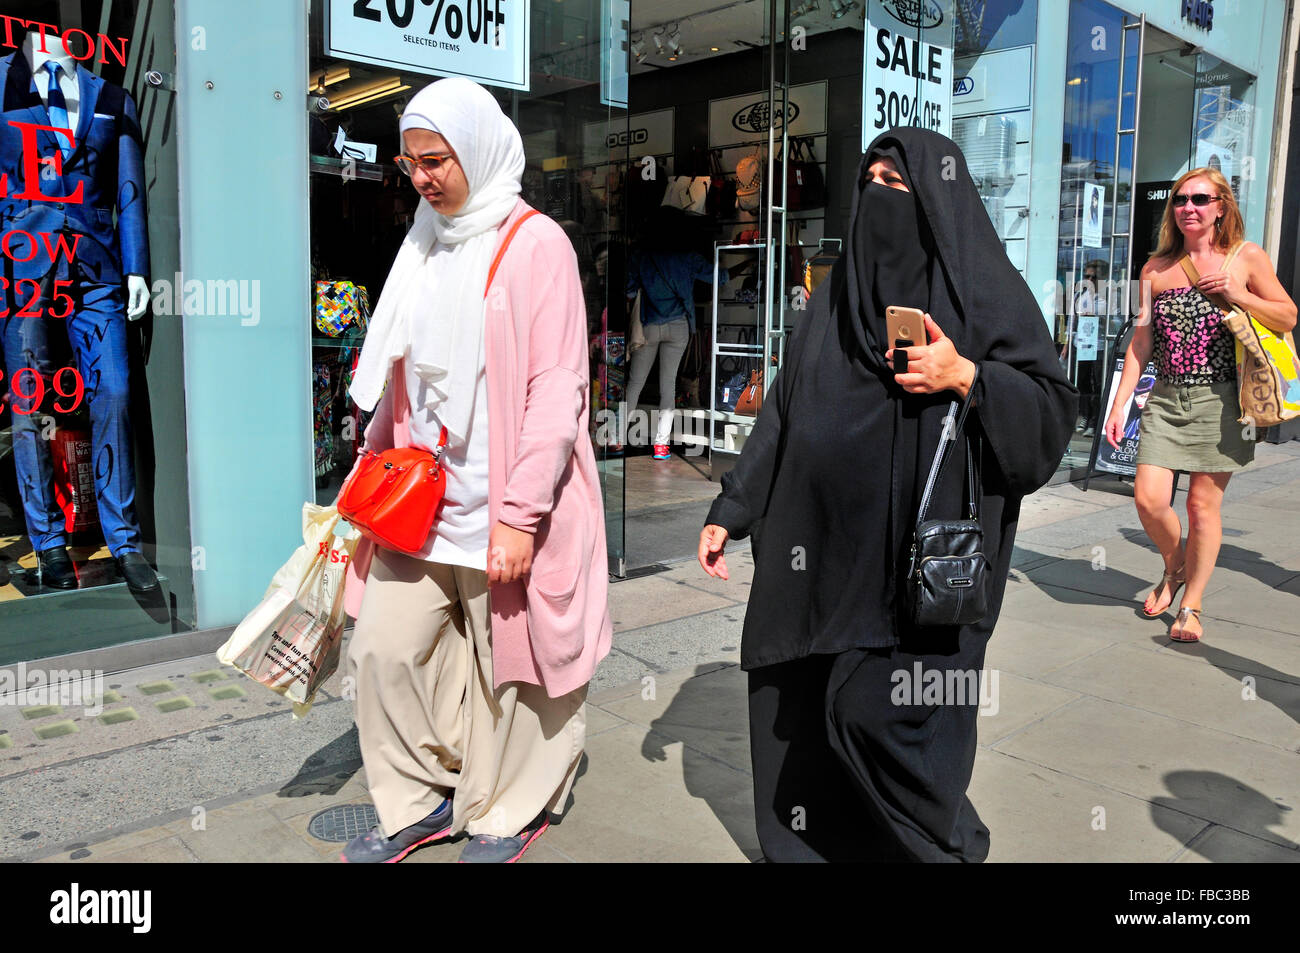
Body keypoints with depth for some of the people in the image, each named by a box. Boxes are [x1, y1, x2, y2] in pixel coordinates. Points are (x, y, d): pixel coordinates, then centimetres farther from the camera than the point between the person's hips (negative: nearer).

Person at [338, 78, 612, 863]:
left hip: (499, 506, -7)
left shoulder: (536, 244, -9)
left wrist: (520, 515, -19)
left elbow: (557, 388, -15)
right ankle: (422, 799, 27)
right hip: (417, 500, 7)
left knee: (507, 661, 6)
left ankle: (510, 812, 27)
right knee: (384, 646, 8)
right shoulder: (425, 245, 12)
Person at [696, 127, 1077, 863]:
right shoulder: (838, 292, 12)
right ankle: (813, 840, 29)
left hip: (921, 555, -5)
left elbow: (1055, 407, -3)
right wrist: (730, 511, 9)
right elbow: (784, 411, 11)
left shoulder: (983, 288, -2)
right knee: (802, 711, 7)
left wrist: (966, 377, -19)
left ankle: (946, 843, 24)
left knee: (882, 715, -5)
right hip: (827, 549, 5)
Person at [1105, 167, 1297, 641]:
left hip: (1219, 400, -2)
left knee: (1204, 504, 0)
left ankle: (1190, 605, 15)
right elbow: (1140, 340, 8)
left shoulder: (1247, 258, 2)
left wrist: (1239, 295, -11)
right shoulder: (1156, 268, 9)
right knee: (1148, 498, -6)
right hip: (1166, 398, 2)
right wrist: (1119, 404, 3)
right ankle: (1174, 568, 25)